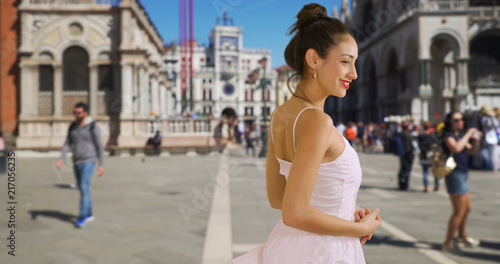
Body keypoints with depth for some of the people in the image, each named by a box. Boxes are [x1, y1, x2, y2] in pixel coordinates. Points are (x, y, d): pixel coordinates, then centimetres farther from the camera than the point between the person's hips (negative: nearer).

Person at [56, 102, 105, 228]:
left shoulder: (93, 127, -10)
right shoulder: (72, 127, 8)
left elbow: (100, 146, -8)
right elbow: (67, 144, 8)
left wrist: (101, 165, -10)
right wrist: (61, 159, -7)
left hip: (88, 161, -6)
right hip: (76, 162, 7)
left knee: (84, 187, -17)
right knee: (83, 188, 13)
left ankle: (82, 218, -15)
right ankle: (89, 214, 27)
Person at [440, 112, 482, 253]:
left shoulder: (459, 136, 14)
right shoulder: (447, 135, -13)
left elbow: (471, 151, 19)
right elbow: (456, 148, -32)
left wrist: (476, 139, 1)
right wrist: (468, 134, -23)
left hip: (462, 175, 10)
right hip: (454, 174, -10)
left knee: (467, 208, 21)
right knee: (459, 211, -6)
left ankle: (462, 237, 37)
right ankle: (448, 243, 4)